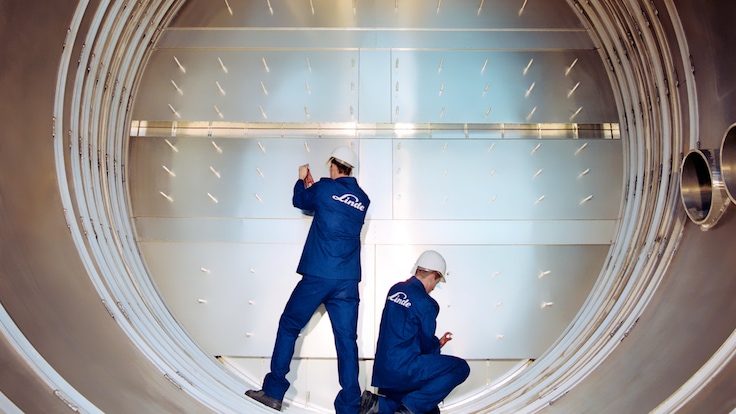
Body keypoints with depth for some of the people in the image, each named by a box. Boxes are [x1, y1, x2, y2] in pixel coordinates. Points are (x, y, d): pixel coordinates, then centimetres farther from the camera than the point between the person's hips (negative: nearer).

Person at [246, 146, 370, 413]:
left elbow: (300, 200, 19)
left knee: (289, 326, 11)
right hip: (348, 281, 4)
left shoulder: (324, 188, -1)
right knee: (347, 340, 3)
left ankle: (274, 392, 14)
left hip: (317, 276, -4)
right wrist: (312, 185, 38)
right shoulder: (362, 199, 12)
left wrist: (302, 180, 39)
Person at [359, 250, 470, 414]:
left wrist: (435, 343, 21)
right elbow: (428, 345, -4)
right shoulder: (426, 304, -13)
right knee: (461, 368, -2)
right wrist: (438, 345, 19)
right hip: (402, 369, -8)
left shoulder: (395, 290, 9)